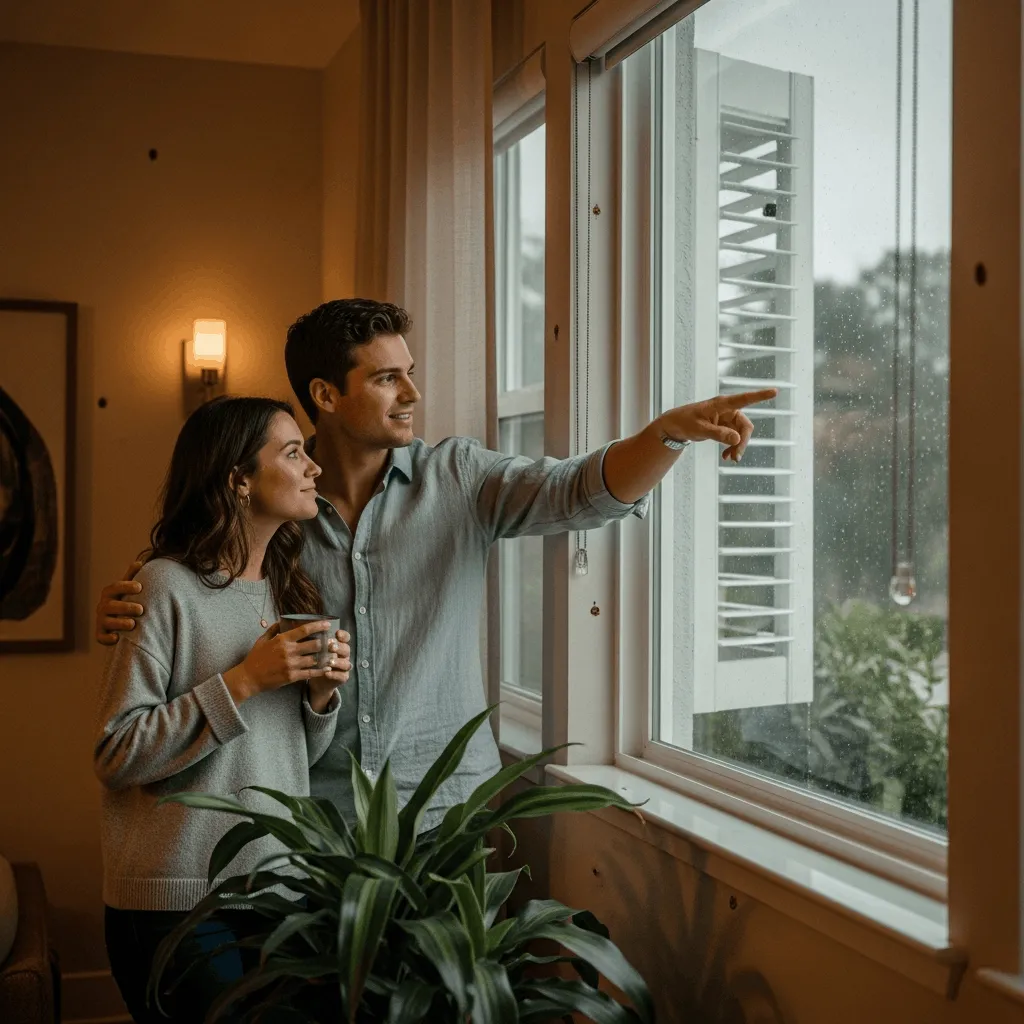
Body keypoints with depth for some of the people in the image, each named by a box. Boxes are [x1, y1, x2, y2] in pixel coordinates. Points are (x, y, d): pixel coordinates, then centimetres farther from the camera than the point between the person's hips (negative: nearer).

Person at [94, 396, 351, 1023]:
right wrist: (245, 680, -20)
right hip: (179, 900, -6)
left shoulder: (289, 590, 9)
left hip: (280, 891, 6)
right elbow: (116, 755, -17)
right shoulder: (167, 586, -12)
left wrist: (321, 695, -6)